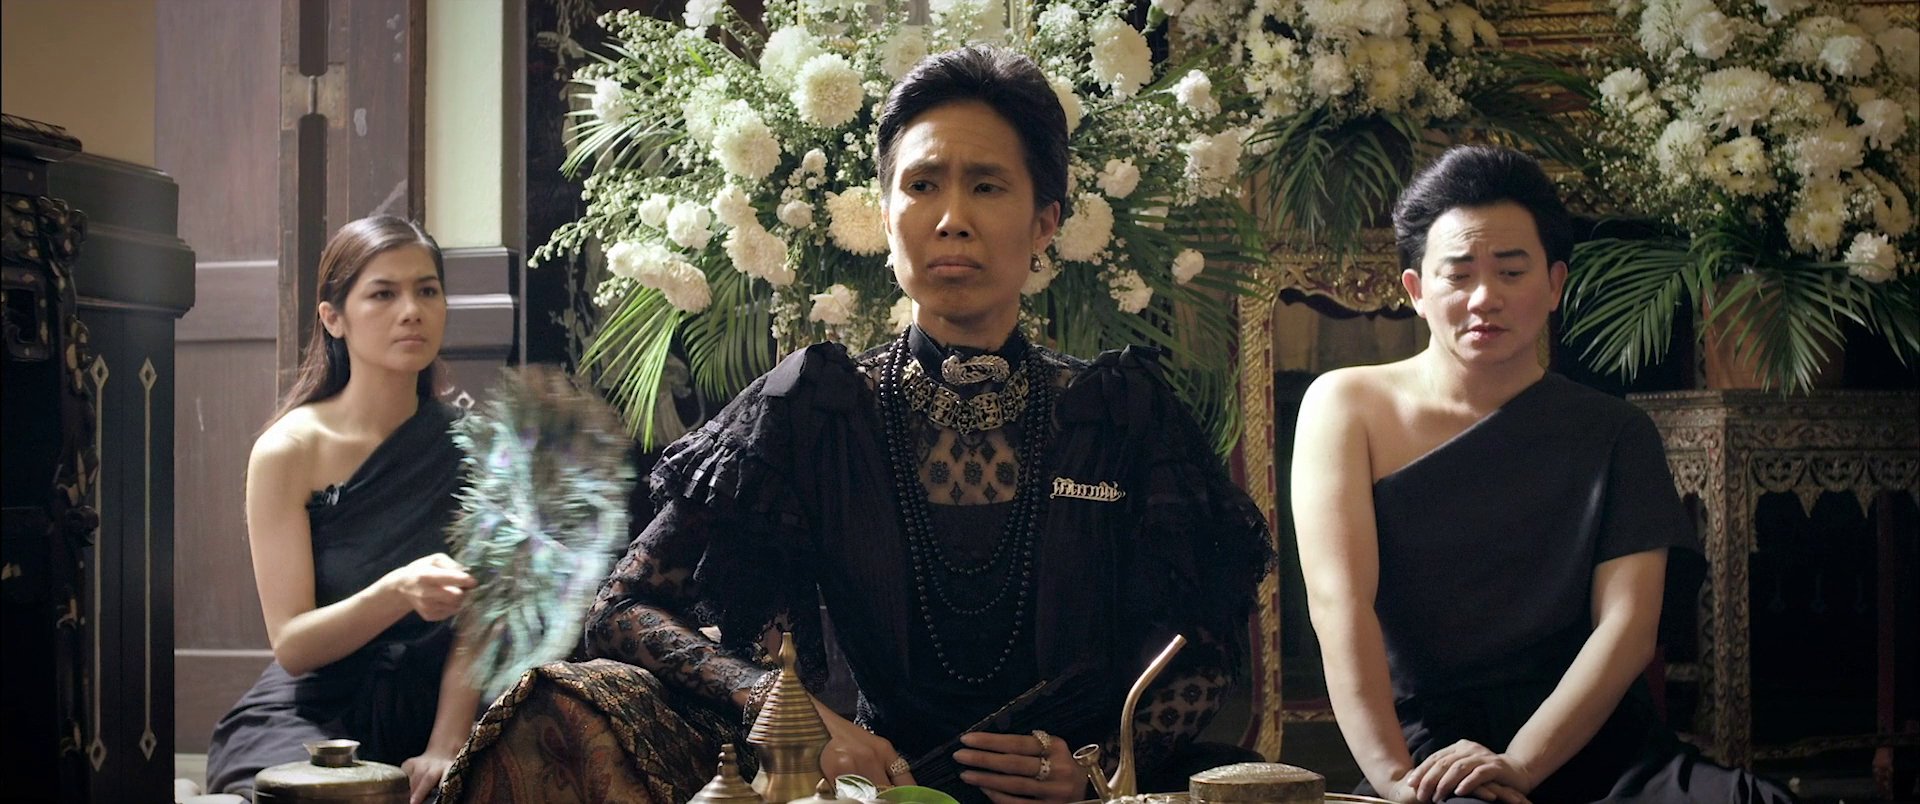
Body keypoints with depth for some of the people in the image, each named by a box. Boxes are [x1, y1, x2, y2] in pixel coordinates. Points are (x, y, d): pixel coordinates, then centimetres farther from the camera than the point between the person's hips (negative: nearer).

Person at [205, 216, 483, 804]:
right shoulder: (289, 450, -7)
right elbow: (292, 644, -10)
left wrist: (446, 747, -15)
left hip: (425, 709, 3)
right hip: (312, 714, -2)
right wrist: (399, 592, -28)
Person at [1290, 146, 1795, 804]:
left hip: (1589, 744, 3)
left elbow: (1627, 624, 0)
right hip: (1429, 745, -3)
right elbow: (1338, 600, -7)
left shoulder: (1614, 435, 12)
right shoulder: (1348, 407, 6)